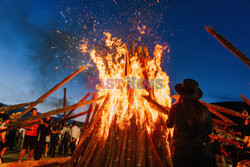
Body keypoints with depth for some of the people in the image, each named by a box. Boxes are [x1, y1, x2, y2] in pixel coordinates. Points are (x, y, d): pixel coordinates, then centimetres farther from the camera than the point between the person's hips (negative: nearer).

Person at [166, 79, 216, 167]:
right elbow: (209, 130, 3)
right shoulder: (203, 109, -10)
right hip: (201, 150, 2)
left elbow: (169, 125, 4)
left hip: (182, 151, -1)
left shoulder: (176, 108, -15)